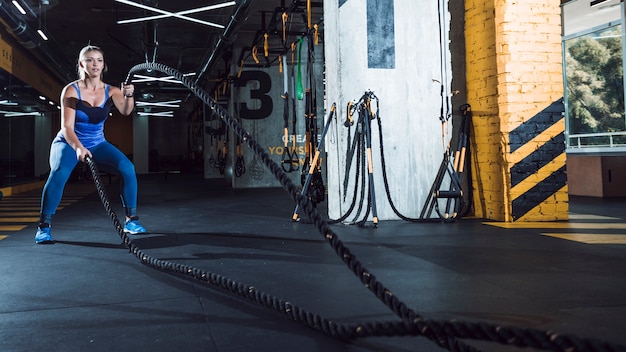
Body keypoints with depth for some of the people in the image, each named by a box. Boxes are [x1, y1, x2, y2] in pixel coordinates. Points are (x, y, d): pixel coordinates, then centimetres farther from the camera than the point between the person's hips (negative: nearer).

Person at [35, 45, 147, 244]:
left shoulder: (110, 91, -6)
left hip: (97, 144, 3)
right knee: (60, 172, -33)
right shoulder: (71, 90, -15)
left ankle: (131, 220, -7)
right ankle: (44, 226, -19)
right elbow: (66, 127, -22)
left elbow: (126, 111, -25)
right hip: (68, 143, -3)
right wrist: (78, 147, -41)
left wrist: (128, 96, -46)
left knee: (127, 168, -20)